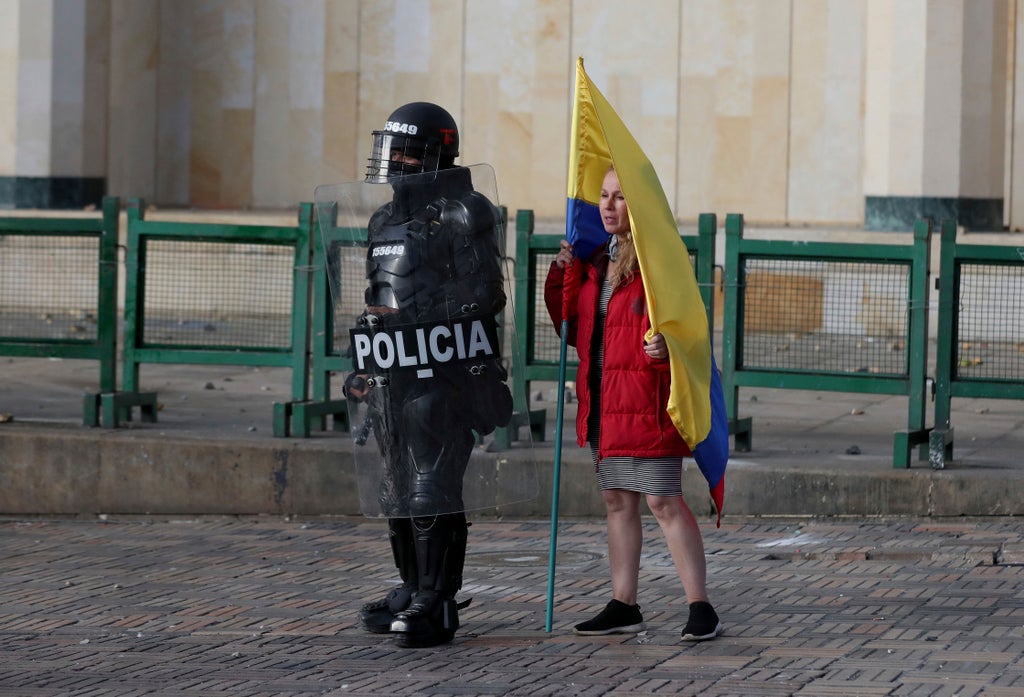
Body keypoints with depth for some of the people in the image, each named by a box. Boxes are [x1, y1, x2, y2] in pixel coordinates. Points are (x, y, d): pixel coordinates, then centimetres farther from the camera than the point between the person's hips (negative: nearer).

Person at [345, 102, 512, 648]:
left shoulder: (462, 216, -7)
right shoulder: (385, 220, 18)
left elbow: (483, 297, -13)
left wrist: (414, 315, -18)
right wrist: (362, 367, 21)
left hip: (441, 374, -8)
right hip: (390, 373, 8)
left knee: (432, 488, -11)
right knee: (399, 491, 11)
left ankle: (436, 603, -10)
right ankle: (413, 589, 20)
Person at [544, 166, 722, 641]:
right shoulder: (596, 259, 14)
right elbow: (575, 328, 21)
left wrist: (667, 346, -33)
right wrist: (563, 275, 9)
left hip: (647, 399, -8)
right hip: (603, 400, 8)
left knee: (663, 502, -9)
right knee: (617, 500, 12)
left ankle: (700, 608, -6)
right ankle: (623, 607, 18)